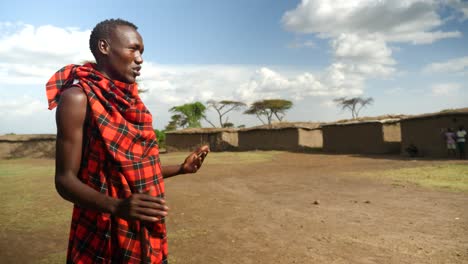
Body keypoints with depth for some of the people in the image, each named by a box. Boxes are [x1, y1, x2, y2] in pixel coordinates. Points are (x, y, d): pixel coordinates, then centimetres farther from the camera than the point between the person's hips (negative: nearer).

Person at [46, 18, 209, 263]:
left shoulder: (130, 100, 9)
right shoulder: (78, 97, -12)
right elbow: (65, 179, -15)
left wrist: (181, 168, 12)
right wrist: (116, 206, -30)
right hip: (105, 238, -6)